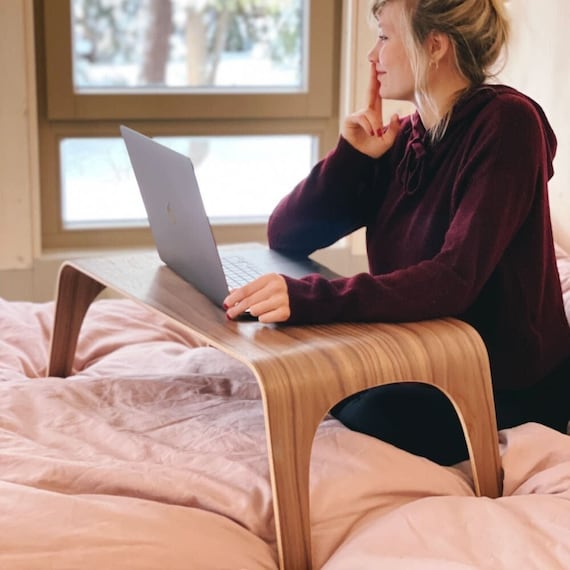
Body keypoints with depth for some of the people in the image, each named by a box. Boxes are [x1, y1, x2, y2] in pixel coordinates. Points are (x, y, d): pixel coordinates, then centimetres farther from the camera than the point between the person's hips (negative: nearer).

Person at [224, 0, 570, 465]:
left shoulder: (505, 122, -17)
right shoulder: (404, 139, 4)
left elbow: (455, 279, -31)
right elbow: (286, 235, 2)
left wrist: (312, 299, -41)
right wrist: (351, 156, -11)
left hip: (511, 380, -6)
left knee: (362, 417, -25)